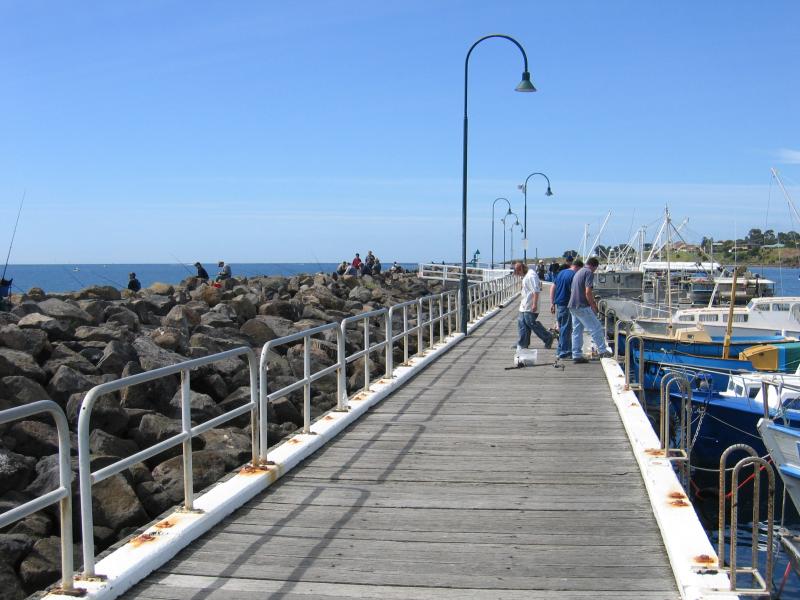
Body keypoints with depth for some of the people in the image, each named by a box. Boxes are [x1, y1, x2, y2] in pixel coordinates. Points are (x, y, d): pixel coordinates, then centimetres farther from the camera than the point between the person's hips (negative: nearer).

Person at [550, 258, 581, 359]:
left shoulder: (561, 273, 13)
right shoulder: (574, 275, -12)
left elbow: (552, 287, 15)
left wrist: (552, 303, 16)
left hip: (557, 304, 8)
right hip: (566, 305, -8)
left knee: (562, 328, 15)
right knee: (566, 329, -1)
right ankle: (563, 352, 2)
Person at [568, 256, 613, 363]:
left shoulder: (578, 273, 19)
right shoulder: (589, 273, -9)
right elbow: (588, 292, -19)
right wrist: (593, 306, -8)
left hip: (573, 306, 9)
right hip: (582, 306, -9)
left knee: (577, 331, 10)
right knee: (596, 328, -1)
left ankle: (576, 355, 11)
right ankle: (603, 351, 3)